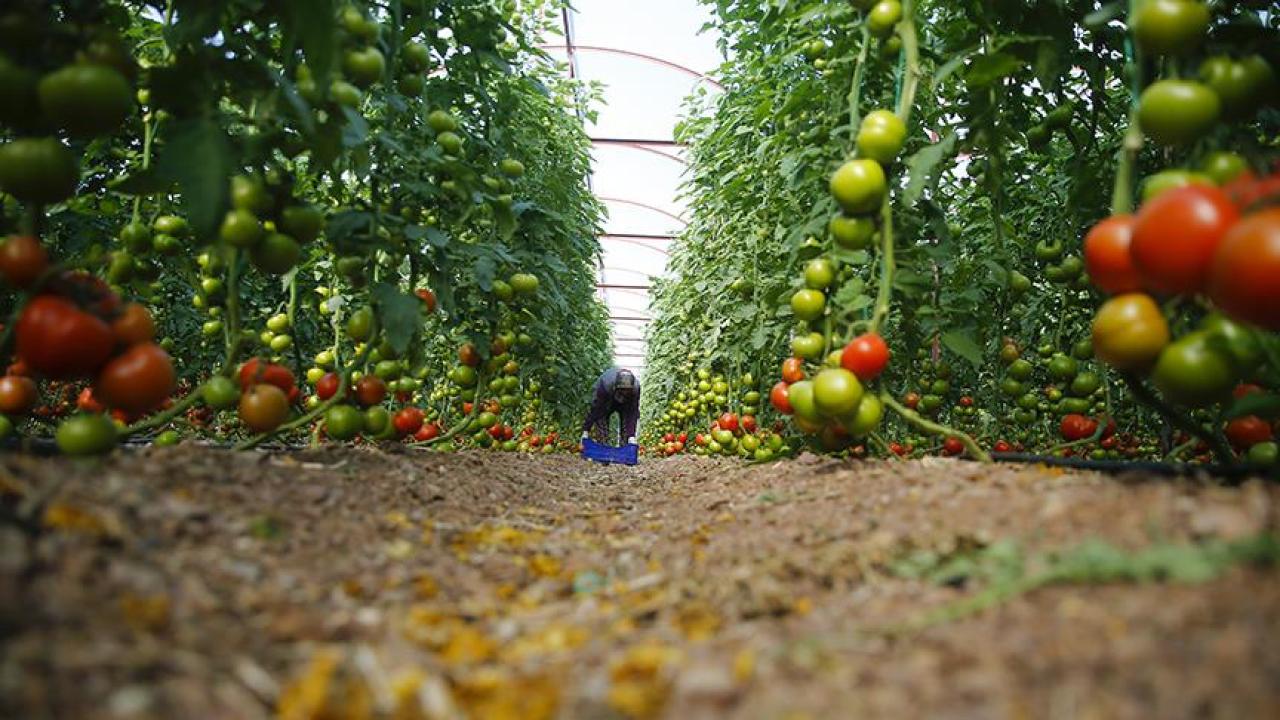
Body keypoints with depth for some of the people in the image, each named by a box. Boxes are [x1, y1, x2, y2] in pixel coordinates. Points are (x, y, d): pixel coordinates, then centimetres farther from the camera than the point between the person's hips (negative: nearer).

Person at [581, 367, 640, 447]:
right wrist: (586, 431, -32)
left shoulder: (635, 388, -36)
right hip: (606, 402, -1)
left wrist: (632, 436, -39)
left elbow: (633, 413, -33)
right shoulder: (606, 385, -41)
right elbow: (595, 409, -34)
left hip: (626, 404, 1)